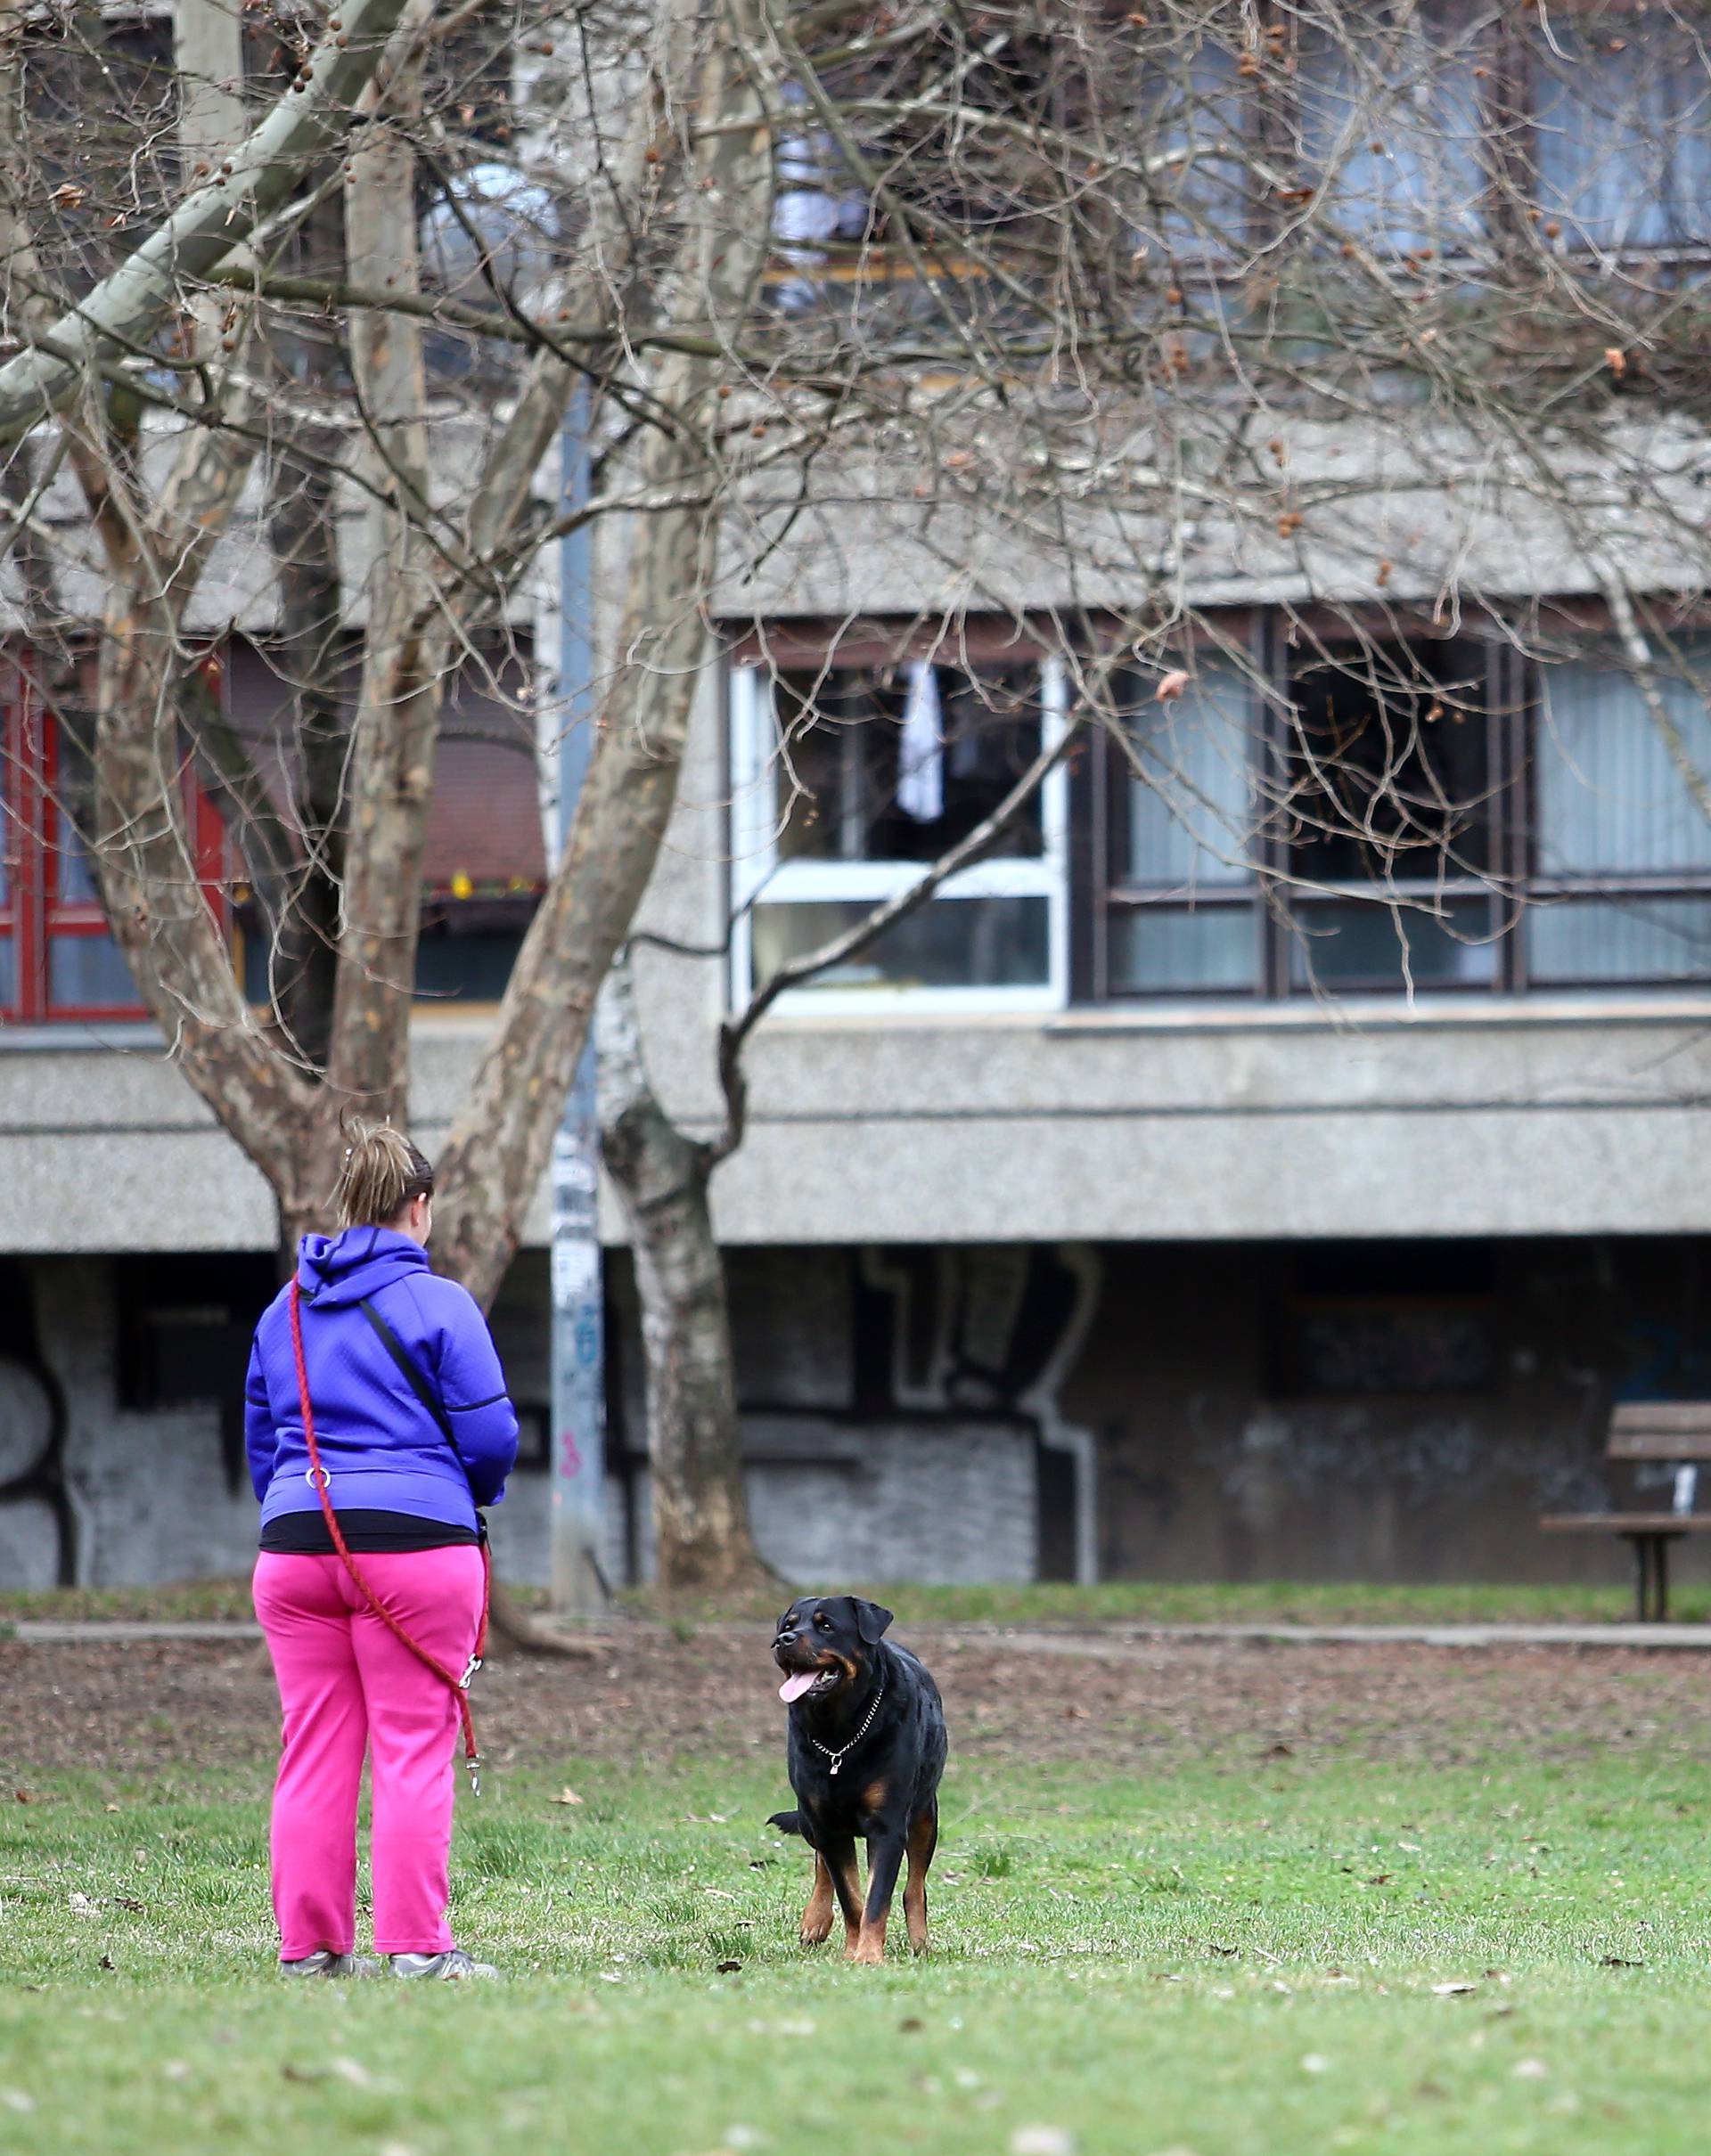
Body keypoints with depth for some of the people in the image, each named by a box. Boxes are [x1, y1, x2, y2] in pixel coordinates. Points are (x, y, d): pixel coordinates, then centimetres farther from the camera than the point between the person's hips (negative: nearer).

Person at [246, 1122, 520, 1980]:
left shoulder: (284, 1310, 13)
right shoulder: (439, 1304, -4)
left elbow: (259, 1439, 19)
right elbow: (490, 1435, -4)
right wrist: (472, 1496, 16)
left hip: (296, 1547, 5)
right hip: (415, 1543, -5)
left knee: (313, 1751, 7)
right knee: (414, 1748, -2)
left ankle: (310, 1944, 8)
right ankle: (416, 1946, -3)